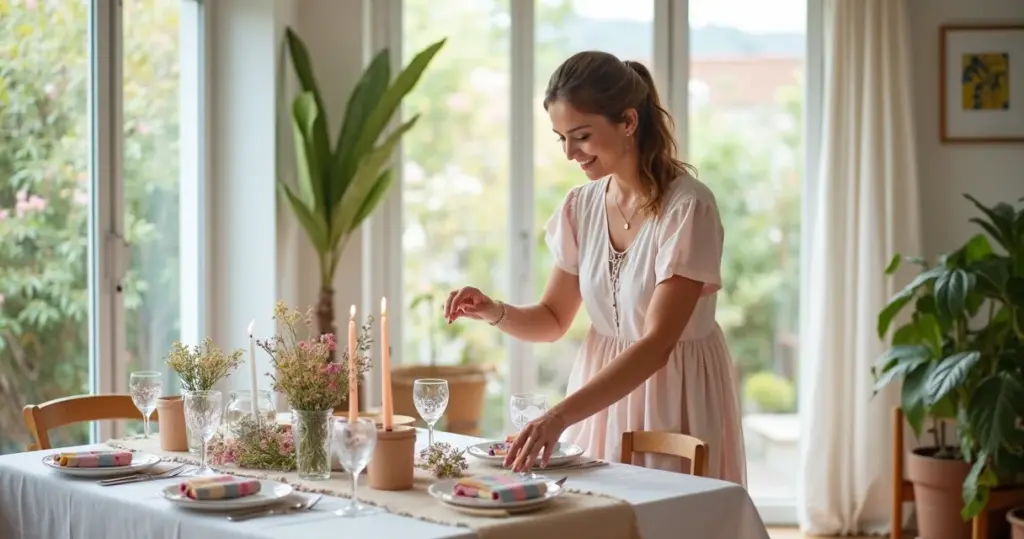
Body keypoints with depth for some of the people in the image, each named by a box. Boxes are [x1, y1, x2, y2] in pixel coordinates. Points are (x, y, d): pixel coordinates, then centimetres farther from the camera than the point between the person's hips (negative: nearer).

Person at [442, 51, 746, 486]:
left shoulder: (688, 207, -19)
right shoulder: (581, 206, 0)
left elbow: (657, 343, -26)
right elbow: (553, 320, 9)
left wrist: (561, 415, -35)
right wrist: (496, 313, -12)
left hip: (676, 398, -5)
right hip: (604, 391, 5)